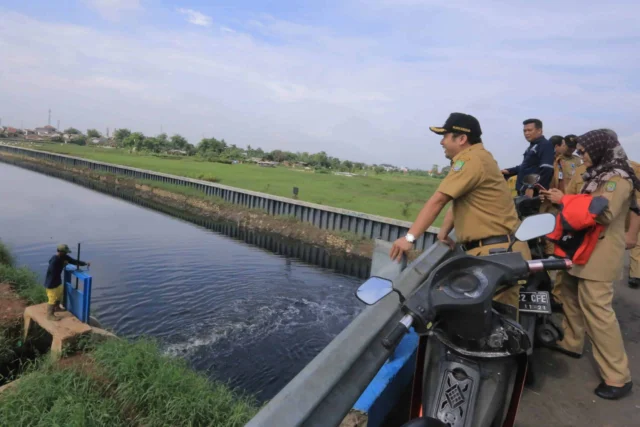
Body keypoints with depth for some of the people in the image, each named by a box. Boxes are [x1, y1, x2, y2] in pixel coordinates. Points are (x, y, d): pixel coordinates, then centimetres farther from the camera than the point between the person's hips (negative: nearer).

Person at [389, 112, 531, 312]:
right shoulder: (478, 157, 19)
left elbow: (438, 201, -19)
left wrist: (409, 237, -20)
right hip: (500, 249, 11)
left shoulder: (471, 160, -15)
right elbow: (458, 200, 16)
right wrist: (443, 233, 6)